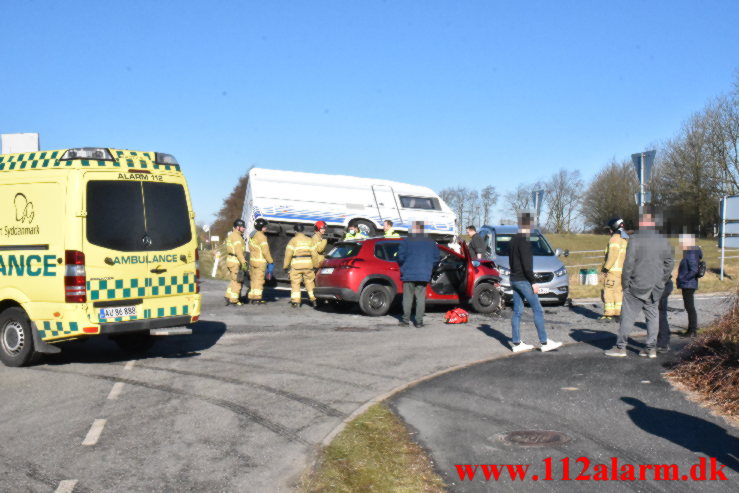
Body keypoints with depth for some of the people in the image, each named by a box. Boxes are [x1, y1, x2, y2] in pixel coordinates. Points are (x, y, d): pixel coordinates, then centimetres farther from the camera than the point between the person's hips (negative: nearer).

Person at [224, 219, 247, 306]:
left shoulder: (231, 235, 18)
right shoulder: (236, 236, -14)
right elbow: (238, 251, -21)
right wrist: (243, 262, -22)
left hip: (231, 260, 10)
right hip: (235, 261, -10)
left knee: (234, 280, 18)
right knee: (237, 281, -4)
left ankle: (229, 298, 21)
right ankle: (232, 300, -2)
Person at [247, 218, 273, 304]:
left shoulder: (252, 236, 12)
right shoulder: (261, 236, -14)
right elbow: (265, 251, -16)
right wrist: (270, 262, -9)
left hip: (252, 260, 8)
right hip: (260, 262, -8)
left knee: (254, 280, 14)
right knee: (259, 280, -4)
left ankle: (252, 297, 17)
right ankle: (257, 298, -5)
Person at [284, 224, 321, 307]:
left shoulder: (293, 240, -1)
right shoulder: (309, 240, 10)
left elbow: (288, 254, -5)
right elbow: (314, 254, 8)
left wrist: (285, 265, 1)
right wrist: (315, 265, 17)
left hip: (296, 265, -3)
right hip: (308, 264, 3)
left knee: (295, 283, 2)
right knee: (310, 282, 13)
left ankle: (295, 301, -3)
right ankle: (313, 299, 15)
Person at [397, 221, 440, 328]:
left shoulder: (406, 241, -6)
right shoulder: (431, 242, 4)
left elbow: (400, 257, -6)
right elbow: (436, 258, 8)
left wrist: (403, 267, 13)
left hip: (409, 274, -2)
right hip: (424, 275, 2)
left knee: (408, 297, 6)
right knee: (421, 298, 7)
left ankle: (406, 320, 8)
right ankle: (419, 321, 4)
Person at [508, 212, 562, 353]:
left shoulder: (513, 240, 14)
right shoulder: (524, 240, -15)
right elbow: (526, 264, -20)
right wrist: (533, 282, -18)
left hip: (514, 280, 9)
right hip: (523, 280, -9)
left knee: (517, 311, 8)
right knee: (538, 310, -5)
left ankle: (516, 343, 8)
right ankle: (544, 342, -4)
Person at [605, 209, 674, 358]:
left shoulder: (635, 240, -11)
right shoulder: (663, 241, 6)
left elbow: (628, 264, -13)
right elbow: (670, 262, 11)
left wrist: (625, 283, -4)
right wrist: (662, 281, 17)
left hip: (636, 286, -5)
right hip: (655, 288, 5)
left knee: (628, 316, 1)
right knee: (652, 316, 11)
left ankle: (620, 347, 4)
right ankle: (651, 348, 12)